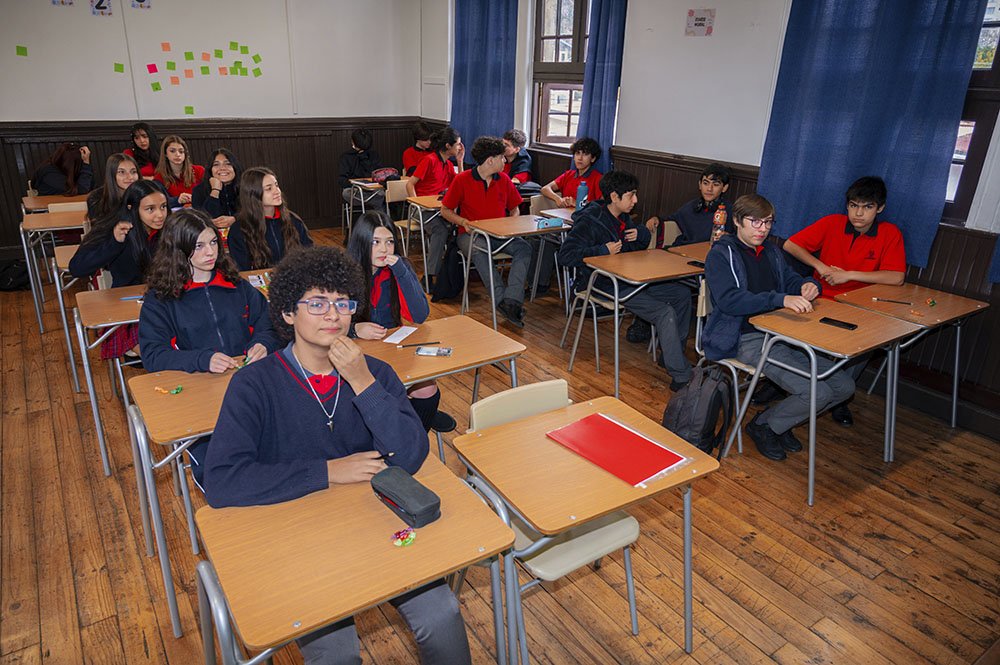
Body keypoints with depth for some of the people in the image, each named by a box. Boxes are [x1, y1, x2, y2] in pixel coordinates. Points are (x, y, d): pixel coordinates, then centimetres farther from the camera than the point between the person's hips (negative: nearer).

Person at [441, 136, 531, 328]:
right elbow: (445, 210, 4)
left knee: (524, 247, -26)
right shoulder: (462, 179, -1)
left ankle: (512, 301, -39)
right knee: (479, 250, -39)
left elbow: (514, 208, 21)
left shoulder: (503, 179, 11)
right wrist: (464, 222, -13)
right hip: (471, 234, -4)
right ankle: (502, 301, -41)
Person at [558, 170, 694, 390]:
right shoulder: (590, 221, -14)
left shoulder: (623, 217, 13)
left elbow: (642, 245, 27)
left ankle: (672, 354, 16)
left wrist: (641, 233, 2)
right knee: (665, 314, -23)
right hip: (606, 286, -10)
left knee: (682, 294, 9)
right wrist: (603, 250, -24)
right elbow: (565, 255, -23)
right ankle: (681, 377, -17)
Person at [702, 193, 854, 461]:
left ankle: (779, 421, 17)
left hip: (782, 334, 8)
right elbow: (729, 300, -21)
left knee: (844, 386, 0)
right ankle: (763, 426, 5)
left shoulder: (772, 252, 19)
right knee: (817, 393, -20)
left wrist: (807, 286, 2)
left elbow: (791, 280, 28)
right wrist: (781, 299, -32)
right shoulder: (721, 254, -6)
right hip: (748, 339, -8)